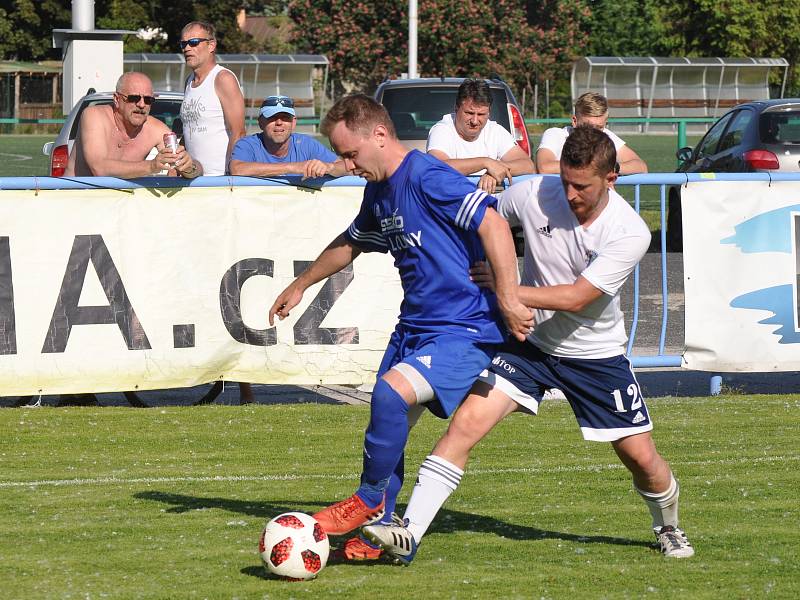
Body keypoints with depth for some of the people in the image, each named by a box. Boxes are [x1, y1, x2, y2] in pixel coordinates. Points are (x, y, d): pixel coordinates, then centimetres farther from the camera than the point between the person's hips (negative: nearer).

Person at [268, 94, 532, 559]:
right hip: (415, 326, 10)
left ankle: (369, 500, -9)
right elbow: (350, 244, 31)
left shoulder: (427, 177, -18)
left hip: (464, 329, -10)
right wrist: (300, 286, 41)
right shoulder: (379, 192, 12)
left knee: (392, 392, -27)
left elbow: (492, 223, -25)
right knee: (388, 424, 8)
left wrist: (508, 299, -27)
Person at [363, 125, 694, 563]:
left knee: (641, 457, 3)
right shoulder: (534, 195, -16)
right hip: (530, 341, 1)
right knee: (466, 423, -19)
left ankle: (668, 528, 37)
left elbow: (575, 298, -26)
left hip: (596, 355, -1)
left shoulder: (630, 234, -22)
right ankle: (408, 534, -22)